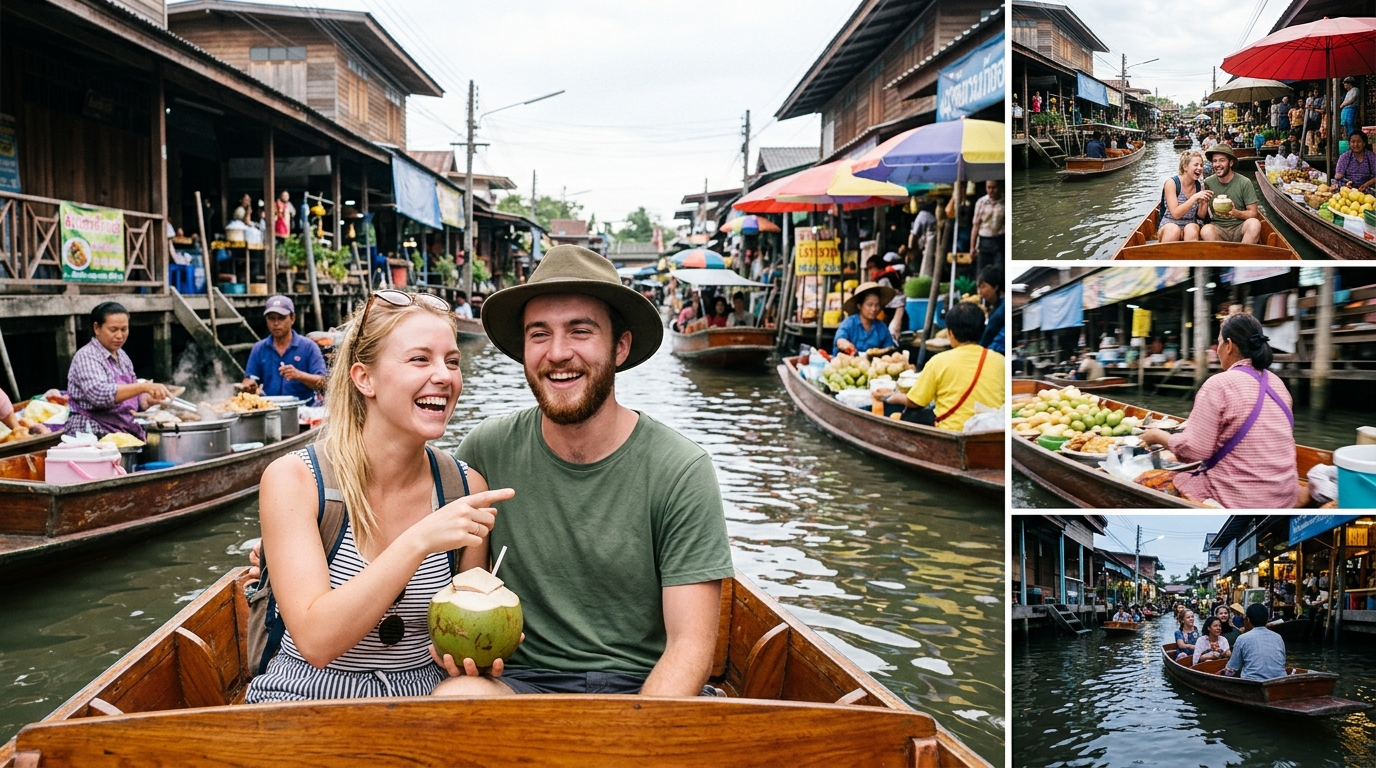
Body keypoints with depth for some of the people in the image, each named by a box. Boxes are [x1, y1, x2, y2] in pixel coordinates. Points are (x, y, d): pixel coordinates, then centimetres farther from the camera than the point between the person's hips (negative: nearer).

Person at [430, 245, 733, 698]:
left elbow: (691, 645, -9)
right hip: (522, 681, 2)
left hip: (643, 687, -1)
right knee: (453, 698, -31)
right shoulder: (488, 450, -2)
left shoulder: (681, 471, -8)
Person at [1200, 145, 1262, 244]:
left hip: (1239, 228, 1)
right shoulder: (1208, 183, 2)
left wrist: (1236, 213, -20)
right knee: (1206, 230, -35)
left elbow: (1253, 213, 0)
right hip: (1217, 227, 0)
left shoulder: (1245, 183, -1)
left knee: (1254, 224, -33)